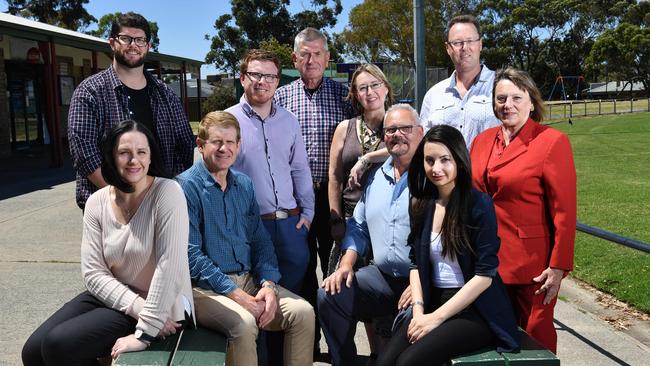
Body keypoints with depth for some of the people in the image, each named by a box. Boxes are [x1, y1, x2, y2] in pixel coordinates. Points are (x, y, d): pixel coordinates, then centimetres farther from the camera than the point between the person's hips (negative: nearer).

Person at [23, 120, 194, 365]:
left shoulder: (167, 193, -18)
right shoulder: (96, 202, -2)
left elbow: (169, 265, -24)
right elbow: (93, 272, -6)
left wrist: (146, 331, -24)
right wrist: (139, 307, -19)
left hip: (162, 306, -5)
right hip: (111, 297, 6)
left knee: (59, 345, -17)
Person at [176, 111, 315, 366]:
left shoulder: (244, 185, 12)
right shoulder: (187, 187, -8)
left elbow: (260, 240, 12)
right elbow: (191, 254, -15)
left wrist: (268, 284, -6)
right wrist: (236, 295, -18)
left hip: (249, 280, 6)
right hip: (206, 288, -6)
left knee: (303, 312, -13)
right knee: (243, 323, -32)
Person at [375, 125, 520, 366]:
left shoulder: (480, 204, -10)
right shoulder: (421, 205, 7)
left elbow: (484, 275, -13)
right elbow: (416, 264, 10)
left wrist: (437, 317, -14)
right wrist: (418, 309, -6)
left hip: (476, 310, -4)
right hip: (432, 302, 5)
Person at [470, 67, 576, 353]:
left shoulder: (552, 142, -10)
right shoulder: (482, 140, 6)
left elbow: (565, 210, -11)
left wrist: (559, 266, -13)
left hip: (531, 263, -5)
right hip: (487, 260, 5)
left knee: (536, 339, 9)